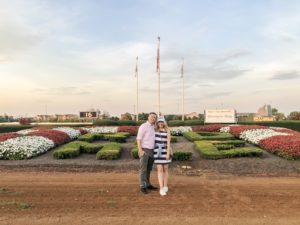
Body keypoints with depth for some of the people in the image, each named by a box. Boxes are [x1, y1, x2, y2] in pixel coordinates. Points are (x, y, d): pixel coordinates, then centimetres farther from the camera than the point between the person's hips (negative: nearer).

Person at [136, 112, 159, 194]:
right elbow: (138, 139, -16)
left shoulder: (152, 128, 14)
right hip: (144, 151, -8)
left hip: (151, 151, 8)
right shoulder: (143, 126, -12)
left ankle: (148, 185, 24)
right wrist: (140, 150, -23)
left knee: (149, 169, 13)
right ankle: (143, 187, 4)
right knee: (143, 169, -4)